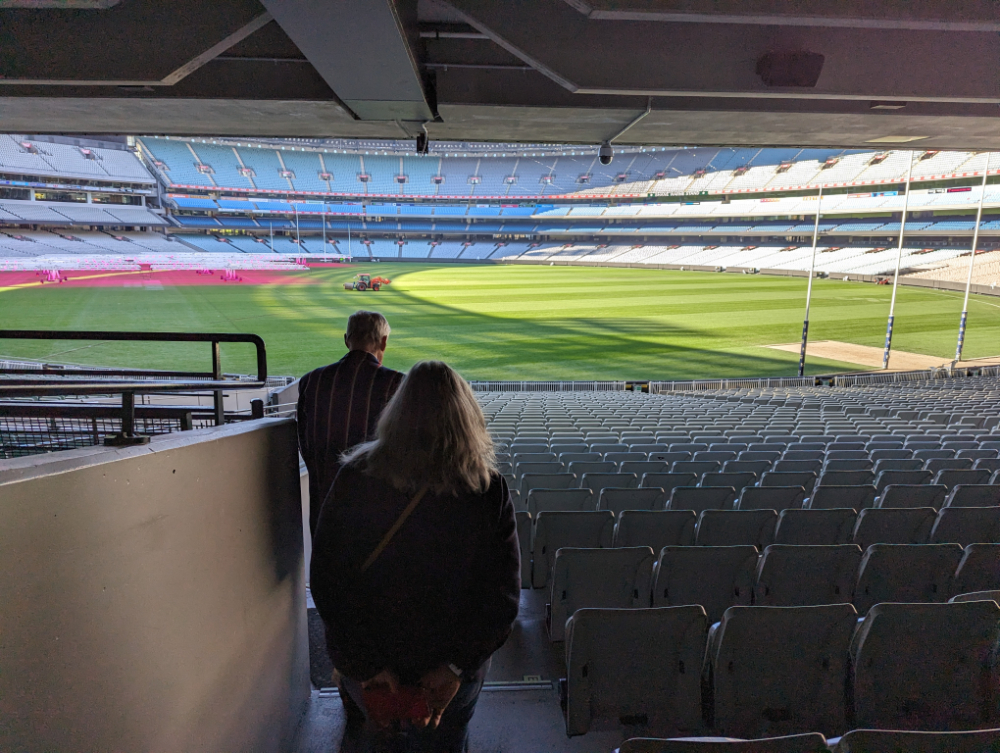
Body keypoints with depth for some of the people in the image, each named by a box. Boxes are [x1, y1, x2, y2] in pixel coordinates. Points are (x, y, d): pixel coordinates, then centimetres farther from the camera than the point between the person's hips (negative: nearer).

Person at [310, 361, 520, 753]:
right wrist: (454, 666, -13)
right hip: (454, 671, 0)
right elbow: (502, 593, -17)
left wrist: (369, 664, -12)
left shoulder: (355, 478, -20)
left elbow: (326, 580, -16)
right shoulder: (490, 491, -19)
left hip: (366, 668, 0)